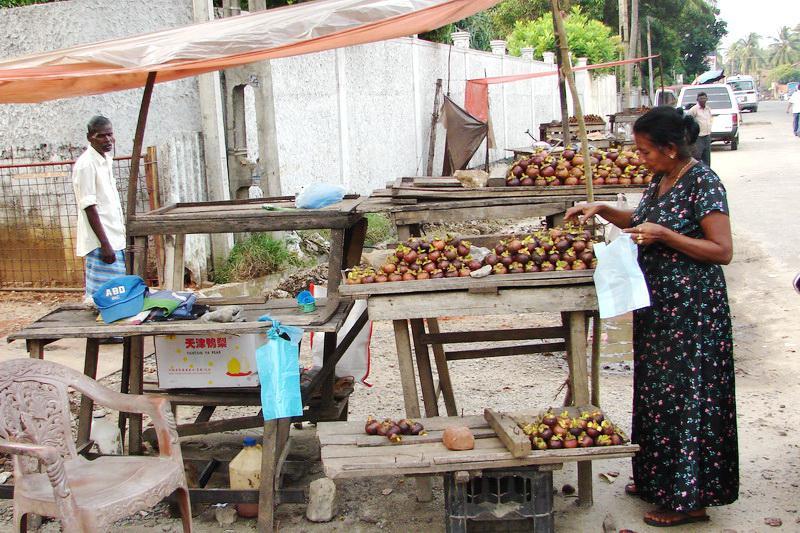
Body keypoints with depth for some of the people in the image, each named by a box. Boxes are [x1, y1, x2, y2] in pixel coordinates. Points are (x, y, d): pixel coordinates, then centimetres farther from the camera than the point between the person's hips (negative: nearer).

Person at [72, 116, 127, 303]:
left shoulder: (105, 159, 13)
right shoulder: (86, 165, -14)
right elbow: (89, 208, -18)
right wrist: (105, 244, -20)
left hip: (114, 238, 9)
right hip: (100, 242, -9)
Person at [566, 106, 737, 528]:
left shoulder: (702, 182, -16)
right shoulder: (660, 181, 9)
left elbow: (723, 250, -19)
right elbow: (641, 221, 27)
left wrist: (664, 235, -23)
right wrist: (602, 210, 12)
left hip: (692, 309, -9)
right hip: (656, 304, 9)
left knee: (685, 395, -2)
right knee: (655, 392, 16)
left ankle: (689, 499, 9)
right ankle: (657, 479, 31)